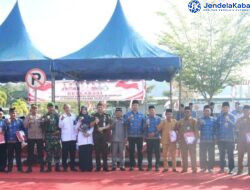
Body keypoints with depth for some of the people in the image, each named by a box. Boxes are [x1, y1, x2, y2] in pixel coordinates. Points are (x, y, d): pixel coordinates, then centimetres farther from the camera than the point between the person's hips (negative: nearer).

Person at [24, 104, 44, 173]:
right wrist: (28, 122, -22)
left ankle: (42, 167, 9)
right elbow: (25, 126, -3)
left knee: (40, 152, 3)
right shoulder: (28, 117, 5)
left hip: (39, 137, 0)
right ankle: (29, 167, 9)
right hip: (31, 137, 0)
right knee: (30, 152, 2)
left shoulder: (40, 116, 7)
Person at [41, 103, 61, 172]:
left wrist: (58, 130, -6)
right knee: (48, 151, 2)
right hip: (48, 137, 0)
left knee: (57, 151, 0)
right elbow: (42, 126, 3)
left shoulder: (57, 115, 8)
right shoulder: (44, 116, 9)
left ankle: (57, 166, 7)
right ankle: (49, 167, 10)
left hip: (56, 136, 0)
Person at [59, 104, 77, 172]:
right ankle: (65, 167, 10)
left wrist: (76, 133, 8)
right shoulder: (62, 116, -1)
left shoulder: (74, 116, 7)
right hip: (65, 138, -3)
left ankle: (72, 166, 16)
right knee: (65, 153, 1)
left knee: (73, 153, 7)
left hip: (73, 137, 3)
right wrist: (61, 120, -24)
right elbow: (60, 126, -10)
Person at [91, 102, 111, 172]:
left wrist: (102, 128, -13)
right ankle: (98, 167, 7)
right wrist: (95, 121, -15)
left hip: (105, 135, -1)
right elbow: (90, 124, 4)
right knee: (97, 151, 1)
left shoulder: (107, 116, 8)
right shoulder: (94, 116, 10)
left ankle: (105, 167, 3)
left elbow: (109, 125, 2)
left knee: (105, 151, -2)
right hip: (96, 135, 1)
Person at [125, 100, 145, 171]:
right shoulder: (128, 114, 4)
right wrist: (128, 119, -26)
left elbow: (144, 124, 6)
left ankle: (140, 165, 9)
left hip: (139, 136, 1)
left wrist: (143, 131, -7)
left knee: (140, 151, 2)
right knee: (131, 151, 2)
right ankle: (131, 165, 10)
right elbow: (125, 123, -7)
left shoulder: (141, 115, 7)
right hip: (131, 136, -1)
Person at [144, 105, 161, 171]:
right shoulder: (146, 119, 10)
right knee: (149, 152, 4)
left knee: (157, 152, -3)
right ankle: (149, 166, 11)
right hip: (149, 138, 2)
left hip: (156, 138, -2)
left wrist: (155, 133, -13)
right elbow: (145, 128, 9)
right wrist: (147, 134, -7)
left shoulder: (158, 118, 5)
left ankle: (157, 166, 3)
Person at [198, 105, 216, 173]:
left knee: (211, 155, 2)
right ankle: (203, 167, 9)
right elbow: (198, 128, 1)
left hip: (211, 140, 0)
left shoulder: (213, 120, 6)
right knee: (202, 155, 0)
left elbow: (215, 129, 6)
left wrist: (215, 138, -5)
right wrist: (200, 124, -19)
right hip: (203, 140, 0)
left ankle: (210, 168, 10)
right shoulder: (200, 119, 7)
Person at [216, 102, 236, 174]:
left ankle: (231, 169, 2)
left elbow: (233, 125, -12)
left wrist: (229, 121, -30)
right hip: (221, 139, 2)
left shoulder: (232, 117, 2)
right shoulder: (219, 117, 7)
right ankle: (222, 168, 13)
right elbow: (217, 127, 10)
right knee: (222, 154, 5)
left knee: (230, 154, -3)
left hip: (230, 138, -2)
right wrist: (217, 137, 5)